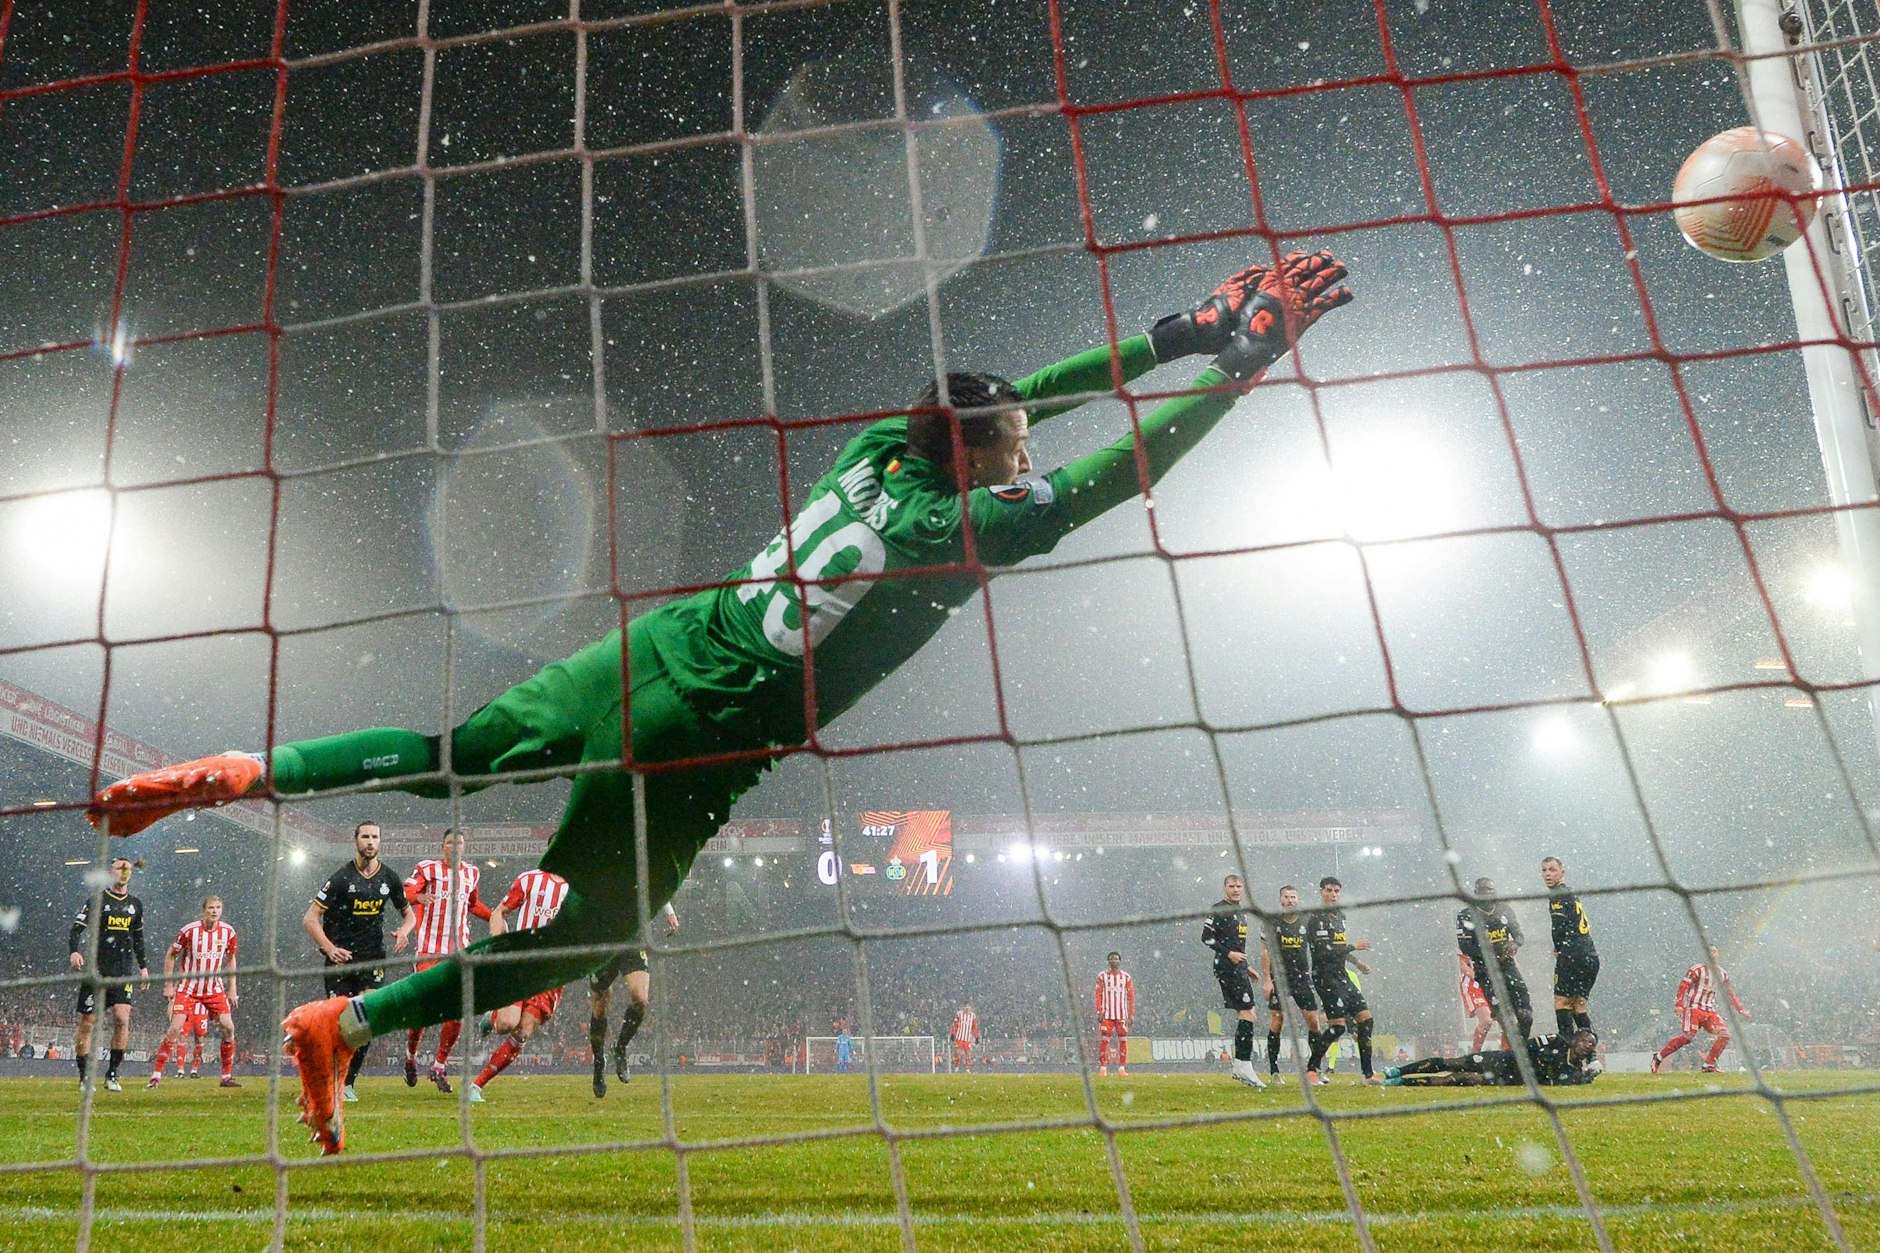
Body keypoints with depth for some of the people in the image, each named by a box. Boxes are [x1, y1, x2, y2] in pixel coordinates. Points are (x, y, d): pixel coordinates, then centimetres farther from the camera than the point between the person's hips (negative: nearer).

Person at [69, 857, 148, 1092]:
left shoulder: (135, 905, 14)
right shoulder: (96, 900, 1)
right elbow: (77, 928, -8)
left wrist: (143, 966, 23)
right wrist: (75, 951, -26)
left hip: (123, 972, 3)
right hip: (95, 970, -3)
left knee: (122, 1019, -12)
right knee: (87, 1023, 0)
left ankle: (112, 1075, -1)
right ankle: (84, 1078, 13)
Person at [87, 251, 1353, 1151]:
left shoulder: (889, 446, 3)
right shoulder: (958, 530, -16)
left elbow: (1026, 389, 11)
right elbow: (1118, 475, -13)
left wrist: (1194, 327, 13)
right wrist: (1247, 359, -4)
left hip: (650, 652, 7)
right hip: (691, 736, -6)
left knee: (450, 755, 23)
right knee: (584, 941, 12)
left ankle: (237, 772, 17)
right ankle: (342, 1026, 14)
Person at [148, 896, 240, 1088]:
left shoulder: (228, 932, -3)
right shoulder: (189, 931, -12)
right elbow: (170, 956, 0)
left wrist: (232, 988, 7)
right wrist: (168, 985, -4)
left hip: (215, 989, 3)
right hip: (188, 987, -3)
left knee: (228, 1027, -7)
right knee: (175, 1029, -12)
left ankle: (227, 1076, 3)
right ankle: (156, 1075, 1)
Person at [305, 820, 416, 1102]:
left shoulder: (389, 878, 6)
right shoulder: (340, 878, -5)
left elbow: (409, 913, 20)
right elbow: (310, 919, -5)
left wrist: (404, 930, -3)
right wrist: (329, 948, -17)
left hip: (372, 956, 3)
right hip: (340, 957, -2)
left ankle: (348, 1082, 3)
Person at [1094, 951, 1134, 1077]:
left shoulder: (1126, 976, 7)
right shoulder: (1102, 975, 3)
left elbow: (1131, 996, 7)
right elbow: (1098, 994, 2)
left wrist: (1131, 1015, 1)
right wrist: (1099, 1012, -6)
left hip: (1122, 1014, 2)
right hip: (1107, 1014, -1)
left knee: (1123, 1040, 0)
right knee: (1104, 1040, -4)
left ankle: (1122, 1068, 6)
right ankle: (1103, 1067, 0)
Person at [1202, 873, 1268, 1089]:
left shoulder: (1241, 912, 21)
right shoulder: (1218, 909, -8)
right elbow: (1206, 937, -13)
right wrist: (1229, 954, -19)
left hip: (1238, 967, 10)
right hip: (1226, 967, -10)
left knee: (1245, 1014, 9)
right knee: (1247, 1013, -14)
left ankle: (1239, 1066, 15)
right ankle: (1244, 1065, -11)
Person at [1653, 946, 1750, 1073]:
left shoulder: (1723, 974, 15)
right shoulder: (1698, 969, -6)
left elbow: (1730, 993, 25)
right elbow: (1683, 986, -11)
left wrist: (1741, 1010, 19)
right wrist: (1679, 1004, -21)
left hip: (1710, 1011, 7)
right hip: (1694, 1008, -7)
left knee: (1725, 1035, -11)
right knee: (1688, 1036, -18)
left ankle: (1709, 1065, -1)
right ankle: (1658, 1057, -6)